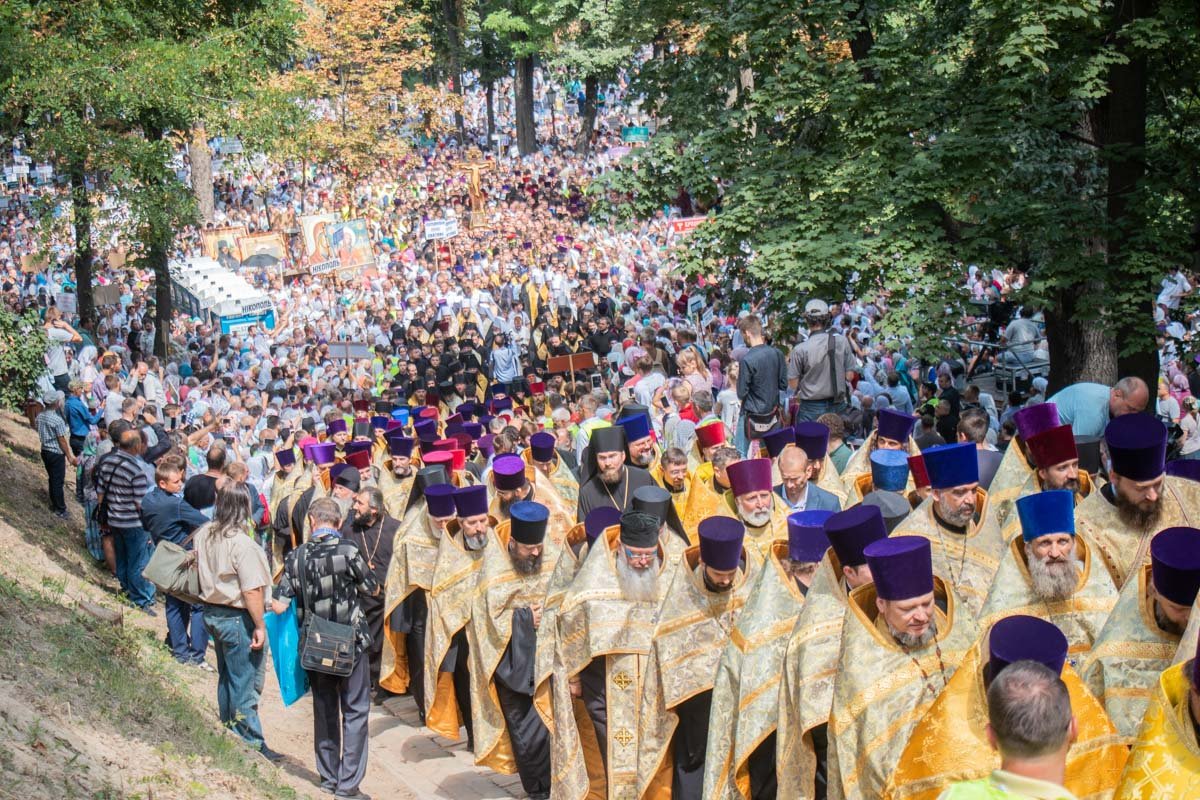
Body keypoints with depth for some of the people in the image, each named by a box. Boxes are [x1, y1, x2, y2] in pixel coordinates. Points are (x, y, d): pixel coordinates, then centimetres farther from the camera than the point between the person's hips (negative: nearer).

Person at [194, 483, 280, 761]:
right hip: (237, 617, -8)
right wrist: (259, 626, -17)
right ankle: (251, 744, 9)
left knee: (226, 676, 21)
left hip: (211, 611, 8)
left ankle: (229, 731, 33)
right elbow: (252, 591, -23)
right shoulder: (241, 543, -23)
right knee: (246, 683, 2)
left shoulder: (203, 534, 0)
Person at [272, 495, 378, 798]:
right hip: (351, 642, -3)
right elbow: (372, 589, -3)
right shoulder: (348, 549, -13)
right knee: (355, 710, 4)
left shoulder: (297, 556, -4)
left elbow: (279, 605, -7)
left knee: (324, 710, 17)